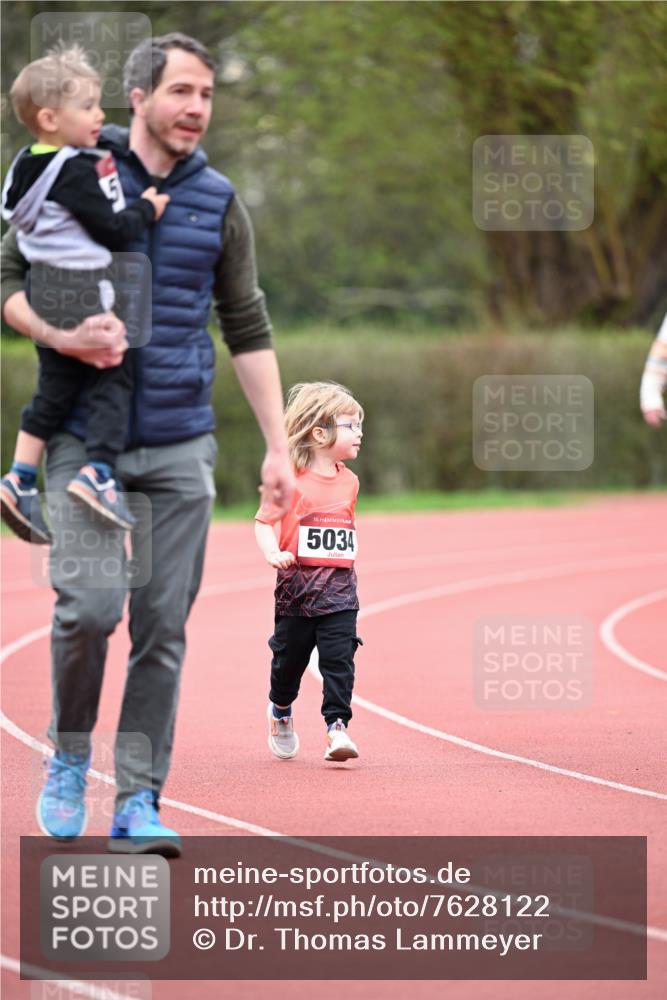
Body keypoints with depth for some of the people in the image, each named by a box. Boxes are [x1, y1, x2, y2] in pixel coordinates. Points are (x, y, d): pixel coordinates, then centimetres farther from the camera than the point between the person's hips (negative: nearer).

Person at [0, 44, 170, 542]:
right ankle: (97, 474, -7)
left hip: (47, 290, 8)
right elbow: (111, 229, -15)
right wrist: (146, 210, 1)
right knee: (116, 379, 2)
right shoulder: (75, 173, -19)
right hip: (83, 292, -8)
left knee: (55, 389, 14)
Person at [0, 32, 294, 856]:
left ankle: (138, 802, 7)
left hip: (180, 446, 3)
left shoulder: (218, 204, 8)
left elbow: (248, 331, 12)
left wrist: (277, 447, 6)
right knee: (89, 606, -15)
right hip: (84, 438, -3)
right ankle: (68, 756, 10)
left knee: (163, 626, -1)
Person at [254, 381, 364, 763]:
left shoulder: (349, 481, 9)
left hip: (339, 588, 3)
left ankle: (338, 727, -10)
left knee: (339, 659, -9)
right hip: (298, 586, -3)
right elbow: (264, 522, -9)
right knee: (289, 656, 12)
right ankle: (280, 710, 37)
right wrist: (273, 554, -25)